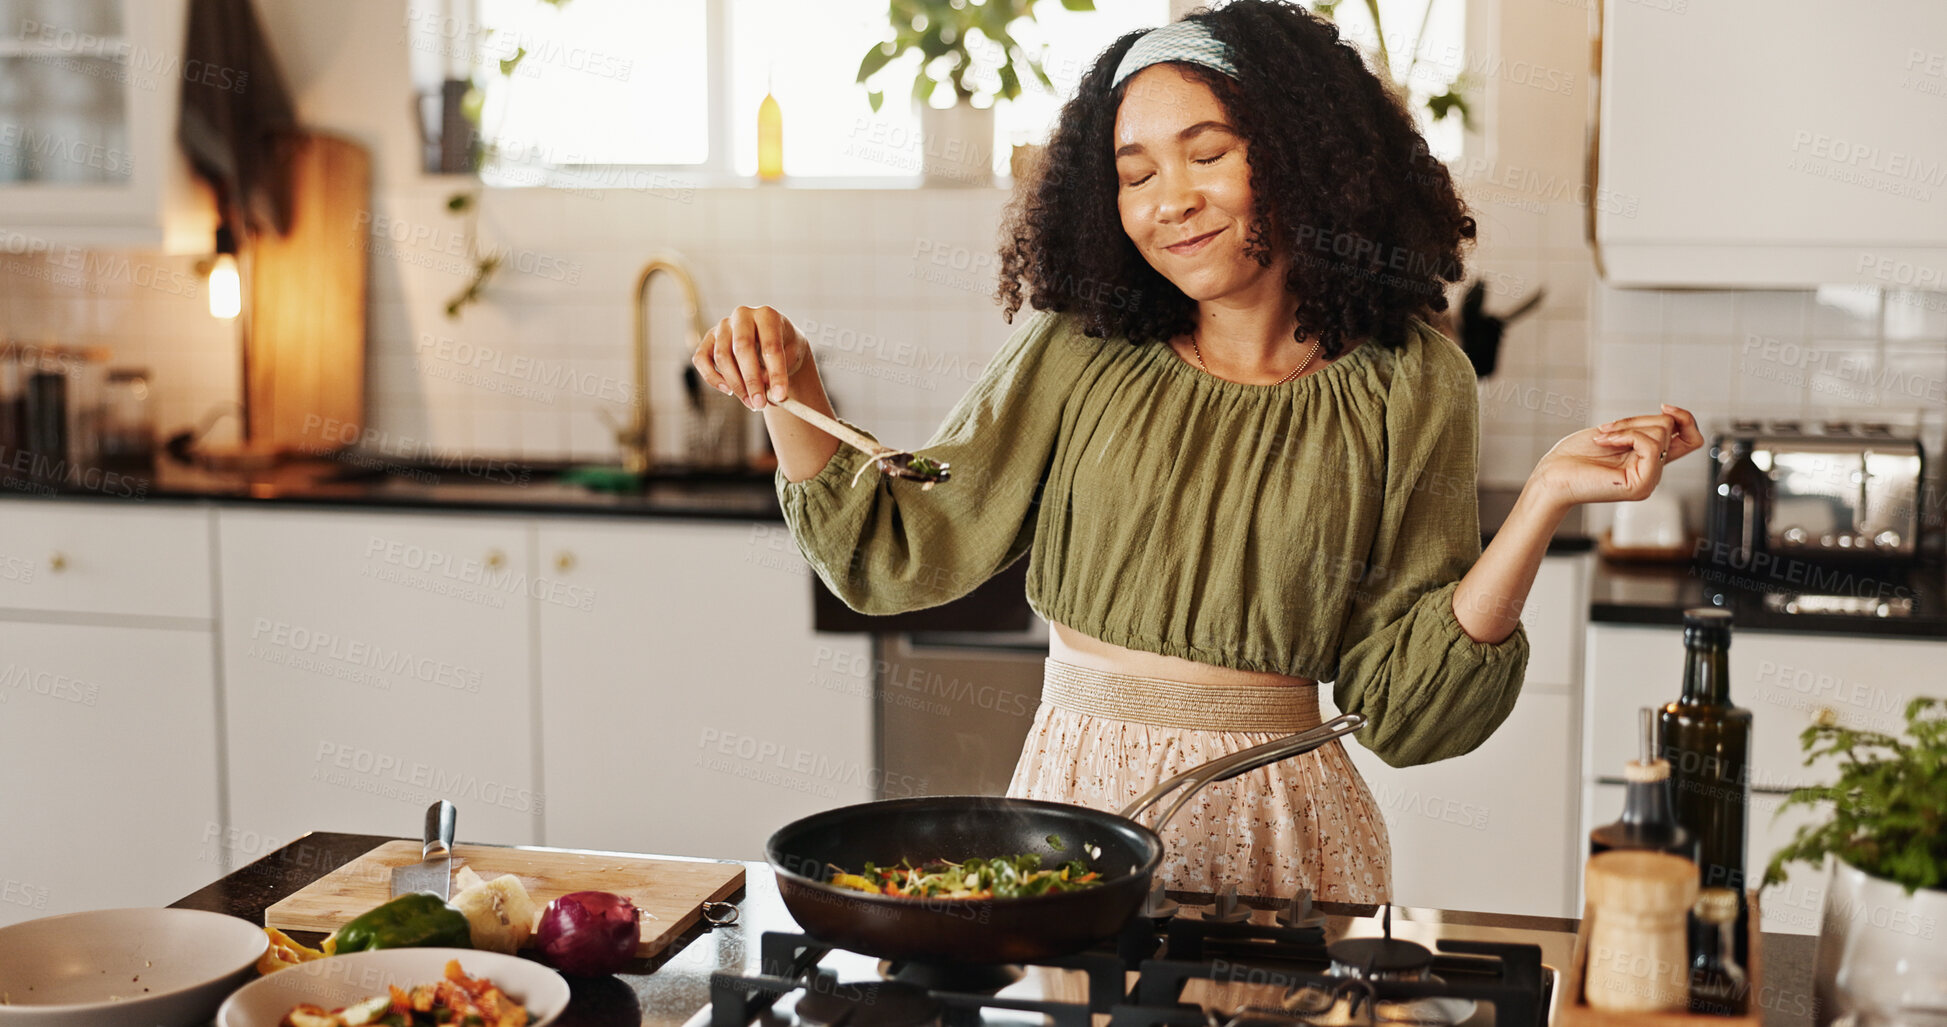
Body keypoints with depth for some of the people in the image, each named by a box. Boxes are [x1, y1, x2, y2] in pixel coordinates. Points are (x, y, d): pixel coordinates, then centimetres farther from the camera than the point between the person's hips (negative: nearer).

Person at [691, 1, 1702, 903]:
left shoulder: (1407, 388, -3)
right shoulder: (1076, 355, 0)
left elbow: (1402, 705, -7)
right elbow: (892, 549, 3)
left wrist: (1545, 497, -16)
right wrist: (787, 393, -11)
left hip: (1278, 823, -1)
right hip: (1074, 791, 2)